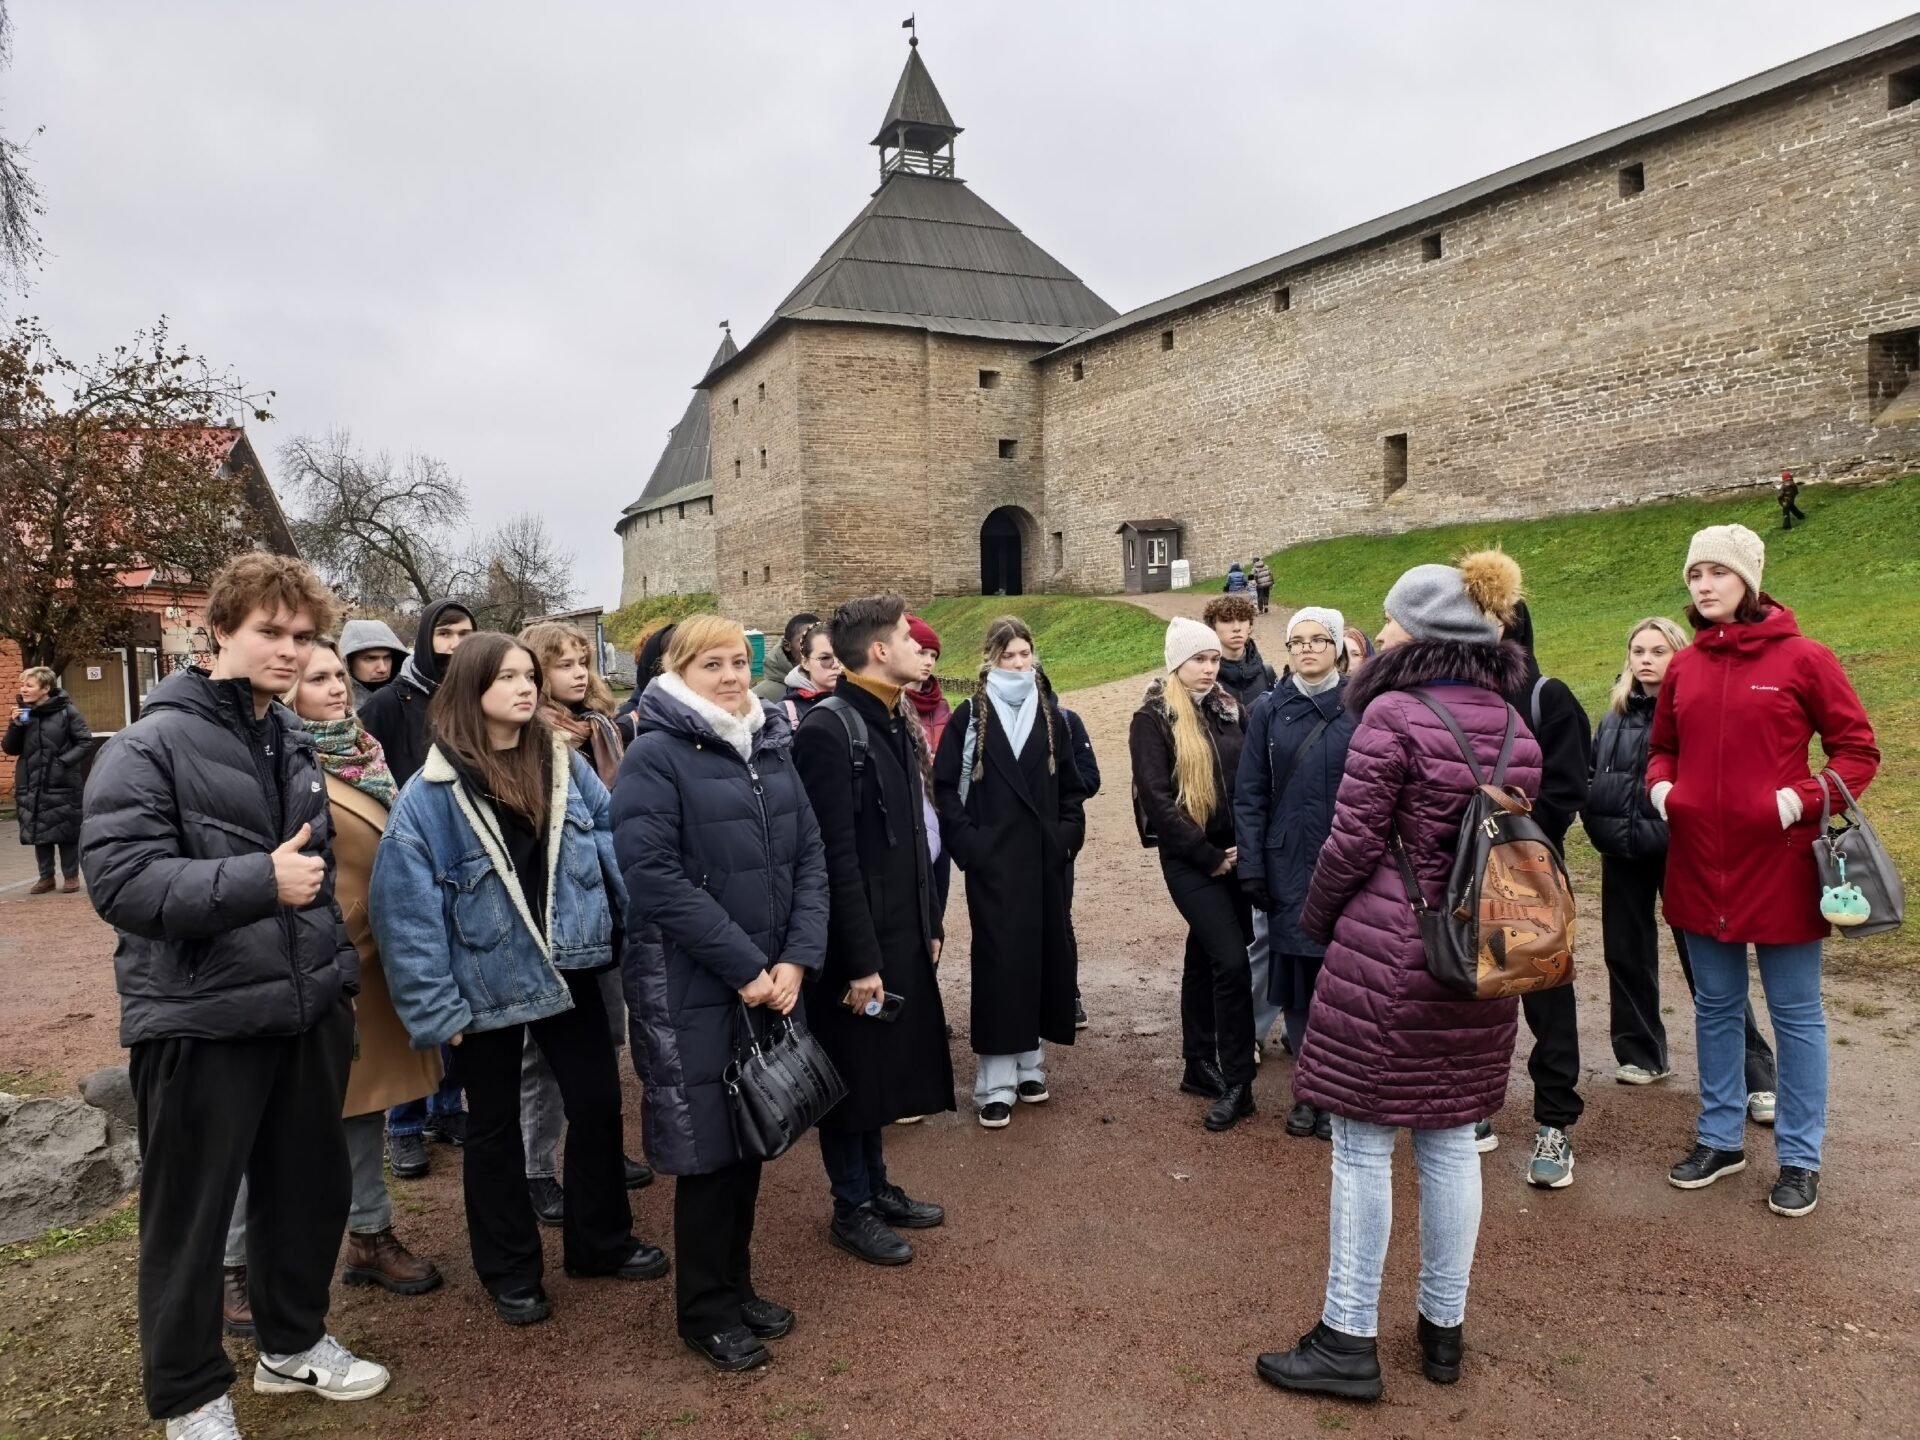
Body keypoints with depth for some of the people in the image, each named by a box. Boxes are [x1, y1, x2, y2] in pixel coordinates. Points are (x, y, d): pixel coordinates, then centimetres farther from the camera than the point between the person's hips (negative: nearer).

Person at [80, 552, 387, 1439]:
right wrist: (258, 880, -26)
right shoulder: (153, 746, -12)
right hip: (200, 1020, -7)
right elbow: (119, 877, -22)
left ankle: (293, 1342, 39)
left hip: (307, 1007, 7)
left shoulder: (294, 742, 12)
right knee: (191, 1214, 9)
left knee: (311, 1188, 18)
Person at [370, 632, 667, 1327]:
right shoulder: (432, 792, -15)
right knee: (494, 1125, 13)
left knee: (598, 1101, 13)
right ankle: (510, 1272, 30)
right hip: (488, 982, -4)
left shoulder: (564, 765, -2)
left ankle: (601, 1239, 34)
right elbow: (408, 905, -15)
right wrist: (435, 1004, -16)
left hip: (568, 968, 4)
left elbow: (612, 842, 1)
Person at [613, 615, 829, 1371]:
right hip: (694, 988, -6)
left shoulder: (772, 747, 8)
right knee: (709, 1146, 5)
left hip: (772, 979, 6)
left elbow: (809, 856, 6)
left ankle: (737, 1286, 33)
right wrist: (745, 966, -18)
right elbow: (653, 878, -19)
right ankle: (706, 1311, 23)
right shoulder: (655, 756, -11)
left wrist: (797, 958, -7)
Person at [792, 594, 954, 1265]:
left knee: (885, 1066, 19)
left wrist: (928, 925, 14)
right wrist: (860, 961, -20)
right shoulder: (828, 730, -17)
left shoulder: (898, 723, 10)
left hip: (902, 933, 8)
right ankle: (852, 1208, 22)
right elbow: (836, 858, -20)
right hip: (856, 941, -8)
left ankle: (877, 1186, 34)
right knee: (853, 1074, 6)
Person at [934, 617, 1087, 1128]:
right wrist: (967, 844, -10)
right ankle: (995, 1082, 2)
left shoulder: (1050, 718, 10)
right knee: (1000, 961, -4)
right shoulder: (969, 717, -1)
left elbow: (1071, 788, 14)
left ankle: (1029, 1064, 23)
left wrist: (1068, 836, 1)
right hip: (993, 862, -4)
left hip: (1045, 860, 4)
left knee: (1043, 956, 8)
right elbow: (945, 787, -2)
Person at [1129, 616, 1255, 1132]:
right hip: (1189, 859, -5)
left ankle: (1201, 1067, 26)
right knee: (1232, 961, -12)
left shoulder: (1229, 710, 10)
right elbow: (1157, 799, -12)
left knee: (1204, 957, 14)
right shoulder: (1153, 718, -7)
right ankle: (1236, 1084, -1)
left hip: (1233, 854, 5)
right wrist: (1208, 856, -12)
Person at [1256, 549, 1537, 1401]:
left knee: (1363, 1145, 3)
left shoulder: (1393, 713, -14)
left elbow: (1353, 843, -13)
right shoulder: (1511, 725, 7)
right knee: (1449, 1141, 15)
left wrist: (1315, 919, 3)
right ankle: (1443, 1326, 27)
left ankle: (1349, 1341, 13)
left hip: (1385, 953, -7)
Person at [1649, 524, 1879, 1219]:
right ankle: (1720, 1138, 30)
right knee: (1715, 1008, 16)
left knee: (1795, 1014, 8)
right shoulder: (1683, 667, 5)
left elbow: (1858, 750, -3)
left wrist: (1801, 800, -17)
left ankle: (1799, 1159, 22)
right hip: (1699, 867, 4)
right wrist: (1660, 787, -2)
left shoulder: (1803, 659, -7)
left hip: (1780, 866, -4)